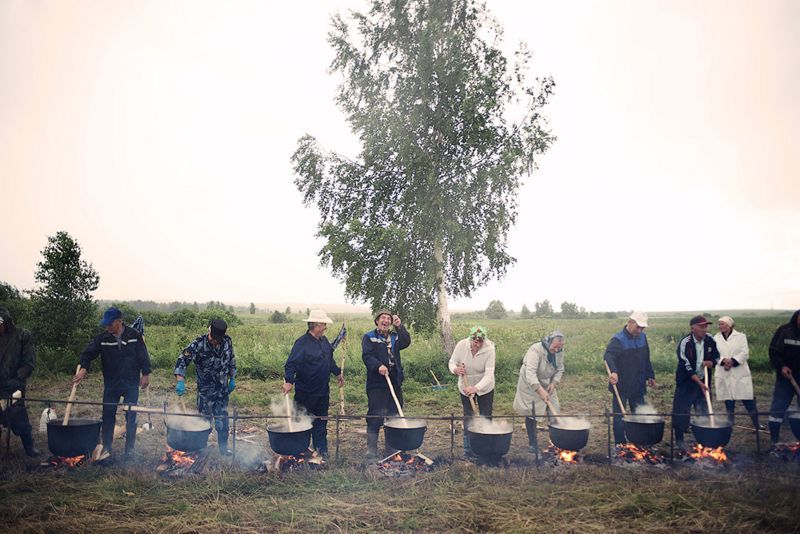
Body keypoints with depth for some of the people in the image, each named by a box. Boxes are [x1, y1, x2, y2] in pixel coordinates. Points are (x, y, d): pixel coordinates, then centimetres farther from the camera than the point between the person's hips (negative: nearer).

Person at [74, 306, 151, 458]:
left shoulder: (134, 335, -6)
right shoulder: (102, 338, -4)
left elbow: (143, 356, -2)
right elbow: (88, 353, -7)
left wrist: (145, 374, -2)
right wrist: (83, 368, -24)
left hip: (131, 384, -1)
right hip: (111, 384, 2)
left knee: (131, 417, 5)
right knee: (108, 416, 7)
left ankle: (130, 449, 16)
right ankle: (106, 447, 22)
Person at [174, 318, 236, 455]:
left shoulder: (227, 341, -5)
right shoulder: (198, 344, -19)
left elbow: (232, 360, 10)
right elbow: (182, 360, -26)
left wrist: (232, 379, 12)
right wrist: (180, 381, -38)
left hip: (223, 389, 3)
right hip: (205, 390, -3)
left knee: (222, 418, 9)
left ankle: (223, 447, 23)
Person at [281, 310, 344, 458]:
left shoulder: (323, 340, 7)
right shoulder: (302, 343, -18)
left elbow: (330, 360, 22)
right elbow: (291, 363, -25)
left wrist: (338, 373, 27)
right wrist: (289, 381, -37)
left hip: (323, 391, 7)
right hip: (305, 392, -7)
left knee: (321, 423, 14)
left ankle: (322, 450, 24)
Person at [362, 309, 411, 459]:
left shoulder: (395, 337, 16)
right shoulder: (369, 337, 2)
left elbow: (406, 342, -4)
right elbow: (367, 356, -12)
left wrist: (399, 327, -14)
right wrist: (379, 366, -28)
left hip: (395, 382, 5)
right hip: (377, 384, -5)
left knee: (394, 416, 10)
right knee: (375, 417, -4)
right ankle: (371, 449, 5)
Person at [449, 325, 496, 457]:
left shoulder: (489, 349, -27)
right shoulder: (461, 345, -21)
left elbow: (489, 374, -31)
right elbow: (452, 362, -8)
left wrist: (476, 388, -46)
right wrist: (455, 370, -33)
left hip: (485, 388, -1)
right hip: (466, 387, 2)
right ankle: (468, 451, 21)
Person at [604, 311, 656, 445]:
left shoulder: (642, 337, 6)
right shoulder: (618, 339, -18)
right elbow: (608, 355, -36)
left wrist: (650, 375, 14)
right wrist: (613, 371, -53)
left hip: (638, 386, 6)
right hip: (621, 386, -6)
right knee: (619, 417, 3)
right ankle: (620, 446, 14)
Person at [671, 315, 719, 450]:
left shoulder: (710, 340, -4)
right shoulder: (685, 343, -20)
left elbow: (717, 357, 11)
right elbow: (687, 368, -19)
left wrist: (711, 362, -13)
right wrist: (700, 383, -24)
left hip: (703, 381, 5)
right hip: (686, 382, -5)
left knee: (704, 412, 12)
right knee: (681, 412, -2)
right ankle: (679, 440, 11)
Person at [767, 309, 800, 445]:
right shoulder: (784, 330, -4)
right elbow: (773, 351, 0)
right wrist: (781, 366, -13)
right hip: (785, 376, 0)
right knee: (777, 408, 2)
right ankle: (774, 441, 12)